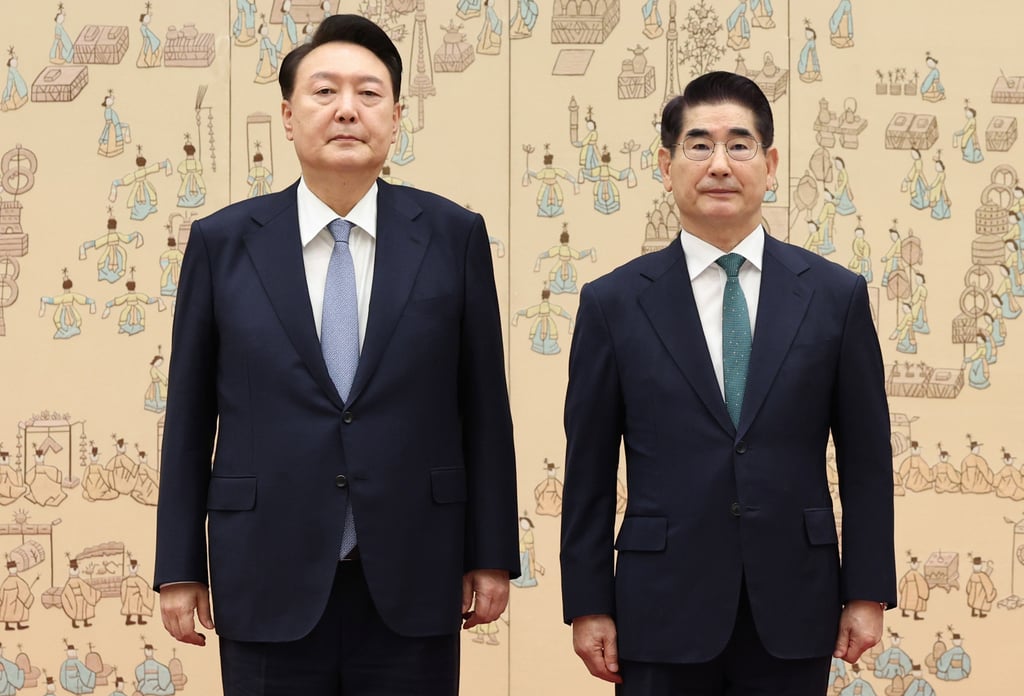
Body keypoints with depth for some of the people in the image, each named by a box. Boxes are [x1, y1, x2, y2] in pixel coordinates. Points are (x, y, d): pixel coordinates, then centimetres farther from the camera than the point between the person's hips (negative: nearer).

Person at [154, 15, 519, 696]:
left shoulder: (453, 235, 2)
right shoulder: (223, 242, 2)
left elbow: (485, 406, 4)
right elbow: (189, 417, 5)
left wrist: (492, 555, 4)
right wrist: (179, 567, 5)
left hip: (412, 582, 0)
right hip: (270, 584, 0)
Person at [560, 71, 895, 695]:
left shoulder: (836, 295, 3)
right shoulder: (614, 303, 1)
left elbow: (866, 457, 5)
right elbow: (589, 469, 2)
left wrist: (868, 594, 2)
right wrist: (589, 605, 0)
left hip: (792, 615, 1)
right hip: (663, 615, -1)